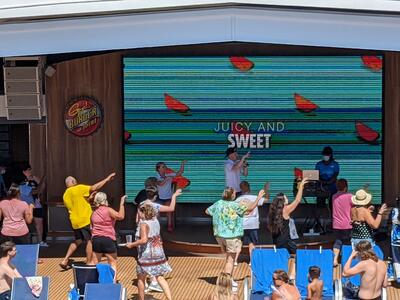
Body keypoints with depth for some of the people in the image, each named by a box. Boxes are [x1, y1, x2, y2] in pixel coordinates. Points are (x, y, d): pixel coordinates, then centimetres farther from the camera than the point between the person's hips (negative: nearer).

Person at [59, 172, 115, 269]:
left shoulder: (65, 195, 11)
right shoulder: (79, 189, -9)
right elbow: (95, 187, -14)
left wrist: (89, 199, 18)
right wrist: (107, 179, -8)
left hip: (75, 222, 7)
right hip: (85, 220, -7)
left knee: (77, 241, 20)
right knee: (90, 241, 2)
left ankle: (65, 260, 12)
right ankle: (88, 264, 2)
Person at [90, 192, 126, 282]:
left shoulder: (94, 213, 11)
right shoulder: (108, 210, -8)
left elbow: (92, 227, 16)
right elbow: (121, 216, -21)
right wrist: (122, 203, -14)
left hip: (96, 239, 5)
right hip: (108, 239, -5)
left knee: (94, 263, 12)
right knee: (113, 263, 4)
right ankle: (113, 282, -5)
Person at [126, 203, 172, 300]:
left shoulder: (144, 224, -17)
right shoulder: (155, 221, 7)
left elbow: (144, 240, -26)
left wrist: (131, 244, -15)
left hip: (147, 255, -7)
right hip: (158, 253, 7)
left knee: (141, 278, 11)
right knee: (160, 277, 4)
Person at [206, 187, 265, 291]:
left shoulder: (218, 204, 1)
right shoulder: (235, 206, -16)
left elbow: (207, 211, 14)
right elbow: (250, 208, -18)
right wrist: (258, 198, -7)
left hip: (219, 235, 7)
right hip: (231, 236, -7)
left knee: (228, 257, 22)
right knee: (230, 260, 1)